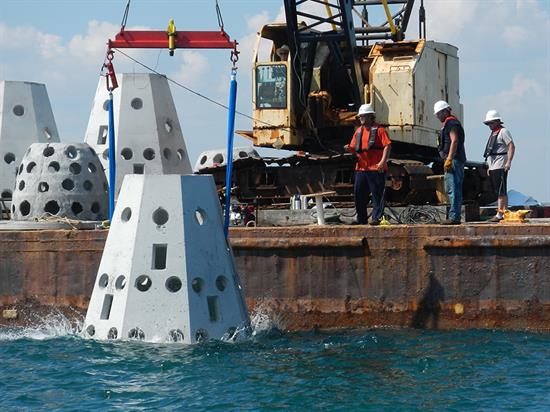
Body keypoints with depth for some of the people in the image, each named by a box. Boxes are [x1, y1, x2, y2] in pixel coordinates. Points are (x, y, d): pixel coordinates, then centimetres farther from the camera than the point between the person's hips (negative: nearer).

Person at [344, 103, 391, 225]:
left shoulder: (379, 129, -4)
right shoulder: (359, 131, 16)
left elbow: (387, 145, -11)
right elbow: (354, 148, 21)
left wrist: (383, 161, -20)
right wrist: (349, 148, -3)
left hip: (376, 168, -7)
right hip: (361, 168, 7)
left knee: (377, 194, -3)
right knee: (359, 194, 8)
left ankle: (376, 218, 0)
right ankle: (361, 219, 17)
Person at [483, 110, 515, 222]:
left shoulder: (503, 131, -6)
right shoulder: (493, 133, 22)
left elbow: (511, 146, -15)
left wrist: (509, 162, -23)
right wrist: (489, 167, 23)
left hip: (500, 166, -10)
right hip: (493, 166, 10)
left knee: (501, 191, -13)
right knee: (498, 191, 8)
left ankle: (500, 214, -17)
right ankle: (505, 212, 10)